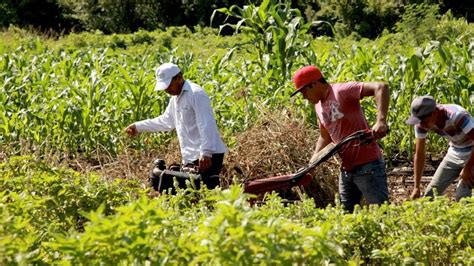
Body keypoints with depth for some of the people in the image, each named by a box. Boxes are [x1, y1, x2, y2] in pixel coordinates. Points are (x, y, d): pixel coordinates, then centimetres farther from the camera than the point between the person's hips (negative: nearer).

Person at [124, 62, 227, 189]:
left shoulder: (196, 93, -12)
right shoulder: (175, 98, 19)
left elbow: (206, 125, -20)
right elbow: (165, 121, 34)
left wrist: (206, 152, -28)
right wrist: (139, 126, 31)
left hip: (207, 156, -10)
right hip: (192, 157, 10)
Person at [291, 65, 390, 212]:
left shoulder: (342, 91, -15)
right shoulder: (319, 106, 12)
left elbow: (381, 87, -25)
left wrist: (381, 121, -35)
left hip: (368, 165, -9)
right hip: (346, 169, 9)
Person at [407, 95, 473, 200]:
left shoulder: (457, 116, -35)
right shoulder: (422, 124, -16)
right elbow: (419, 154, -9)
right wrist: (416, 188, -10)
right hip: (454, 152, 6)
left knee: (462, 196, -19)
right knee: (431, 193, 1)